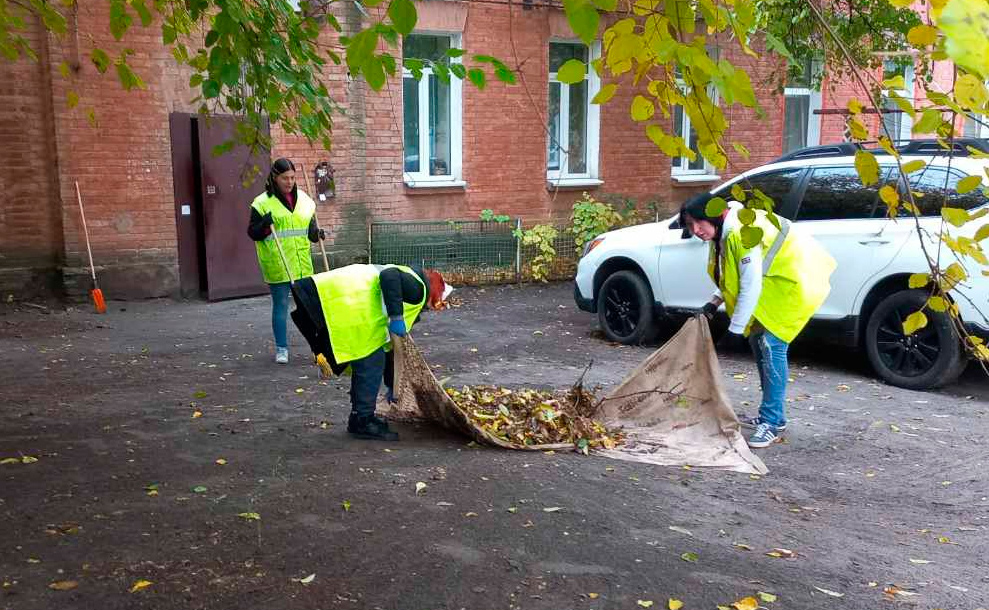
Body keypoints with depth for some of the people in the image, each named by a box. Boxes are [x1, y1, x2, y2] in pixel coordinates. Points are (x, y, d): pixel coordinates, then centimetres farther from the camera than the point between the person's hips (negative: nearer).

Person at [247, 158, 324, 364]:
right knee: (280, 305, 3)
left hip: (302, 264, 4)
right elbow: (252, 233, -1)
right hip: (277, 265, -4)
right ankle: (281, 349, 14)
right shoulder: (263, 203, -3)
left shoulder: (304, 200, 10)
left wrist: (317, 234, -1)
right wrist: (264, 225, -20)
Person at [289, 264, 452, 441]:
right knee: (371, 363, -2)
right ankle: (362, 422, 7)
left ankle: (361, 417, 31)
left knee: (364, 362, 20)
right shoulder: (418, 287, 2)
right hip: (347, 301, -11)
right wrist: (396, 316, -22)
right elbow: (389, 275, -21)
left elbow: (389, 346, 35)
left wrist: (392, 385, 41)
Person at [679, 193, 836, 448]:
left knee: (771, 344, -15)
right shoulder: (723, 233, 4)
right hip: (773, 284, 10)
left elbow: (751, 285, -26)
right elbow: (733, 277, 14)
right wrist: (715, 302, 1)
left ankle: (773, 423, -11)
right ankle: (770, 415, 21)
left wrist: (736, 328, -21)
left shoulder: (741, 232, -27)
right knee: (758, 339, 12)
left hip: (794, 281, -10)